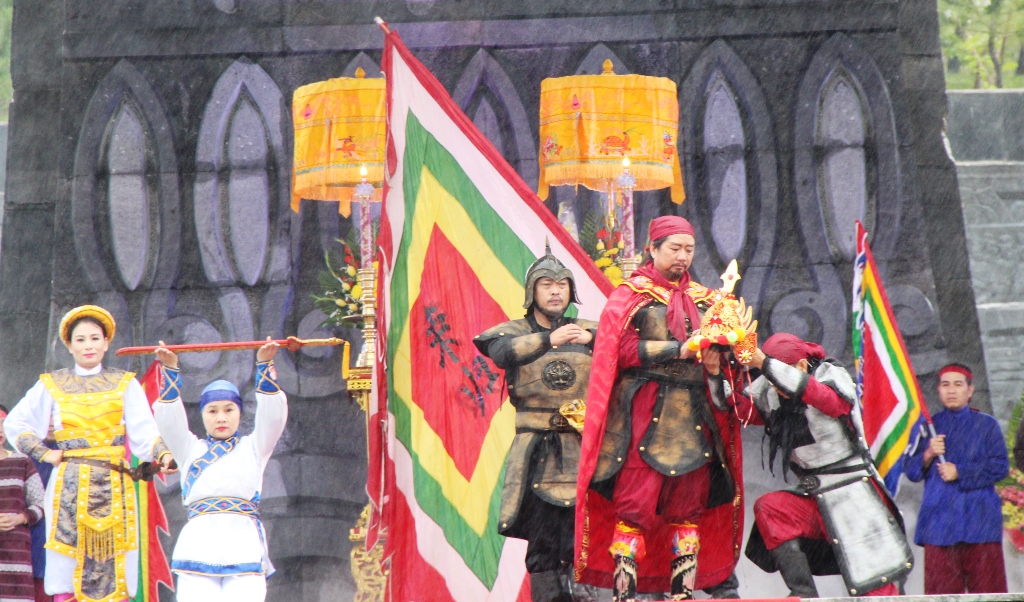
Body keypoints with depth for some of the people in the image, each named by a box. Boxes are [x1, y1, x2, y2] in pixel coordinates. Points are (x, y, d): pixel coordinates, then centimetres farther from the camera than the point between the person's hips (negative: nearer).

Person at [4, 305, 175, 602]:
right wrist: (43, 453, 2)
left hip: (113, 487, 0)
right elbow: (15, 424, 14)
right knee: (66, 578, -6)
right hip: (70, 487, 0)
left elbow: (144, 431, -2)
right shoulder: (52, 385, 9)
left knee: (114, 570, -5)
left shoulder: (125, 384, 8)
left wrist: (164, 454, -21)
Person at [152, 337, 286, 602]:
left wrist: (265, 364, -3)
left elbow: (272, 414, 7)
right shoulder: (191, 449, 21)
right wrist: (170, 369, -1)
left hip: (245, 547, -1)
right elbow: (169, 419, 9)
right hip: (198, 547, 1)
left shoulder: (253, 448, 19)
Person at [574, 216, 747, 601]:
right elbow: (622, 350, -9)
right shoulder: (630, 296, 4)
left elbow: (717, 350, 21)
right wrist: (681, 349, -13)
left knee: (690, 507, 1)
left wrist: (714, 365, -3)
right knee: (635, 505, -11)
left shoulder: (702, 300, 18)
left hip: (692, 417, 5)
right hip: (644, 415, -5)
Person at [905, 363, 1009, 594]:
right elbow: (910, 470, 10)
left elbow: (999, 466, 0)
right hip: (940, 521, 1)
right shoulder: (928, 427, 14)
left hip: (980, 521, -1)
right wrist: (928, 455, -10)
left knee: (987, 583, -5)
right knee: (942, 586, -4)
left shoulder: (987, 425, 9)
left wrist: (960, 473, -9)